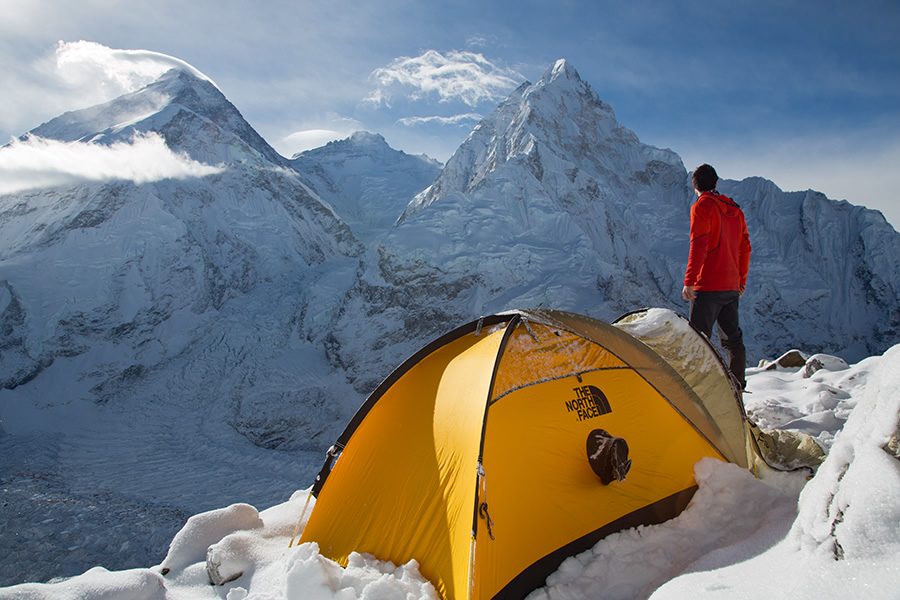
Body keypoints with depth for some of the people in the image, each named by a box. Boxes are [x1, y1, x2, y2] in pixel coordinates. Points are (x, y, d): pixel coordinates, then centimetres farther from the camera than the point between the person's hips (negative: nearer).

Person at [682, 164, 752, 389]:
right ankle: (737, 387, 24)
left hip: (708, 286, -8)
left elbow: (698, 246, -17)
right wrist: (741, 280, 26)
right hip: (732, 286, 8)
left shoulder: (702, 206, -7)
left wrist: (689, 281, -19)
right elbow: (745, 247, 19)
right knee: (732, 338, 15)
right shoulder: (735, 210, 16)